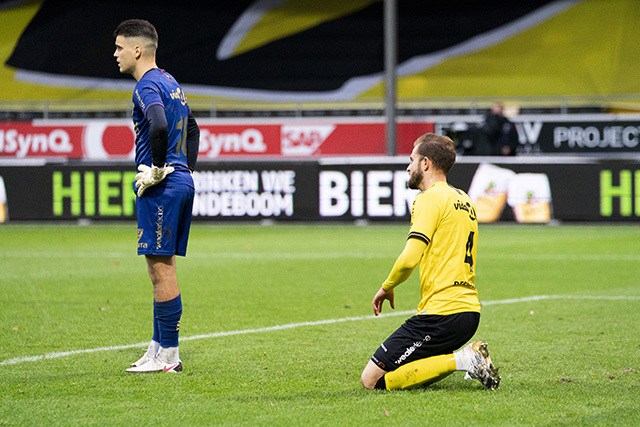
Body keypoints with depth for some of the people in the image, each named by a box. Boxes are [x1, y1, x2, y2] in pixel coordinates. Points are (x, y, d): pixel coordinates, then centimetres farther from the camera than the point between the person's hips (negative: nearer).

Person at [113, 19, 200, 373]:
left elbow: (159, 126, -32)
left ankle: (168, 356, -6)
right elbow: (192, 129, 30)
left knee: (161, 267, -7)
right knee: (160, 268, 13)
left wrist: (157, 169, -21)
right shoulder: (170, 83, 18)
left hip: (160, 186, -10)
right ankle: (159, 348, 17)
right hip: (181, 182, 10)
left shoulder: (147, 86, -13)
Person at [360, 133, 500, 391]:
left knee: (371, 379, -8)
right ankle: (470, 358, 6)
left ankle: (461, 361, -14)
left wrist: (386, 287, -2)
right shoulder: (464, 200, 20)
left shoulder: (430, 198, -9)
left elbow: (410, 258, -19)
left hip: (442, 311, -9)